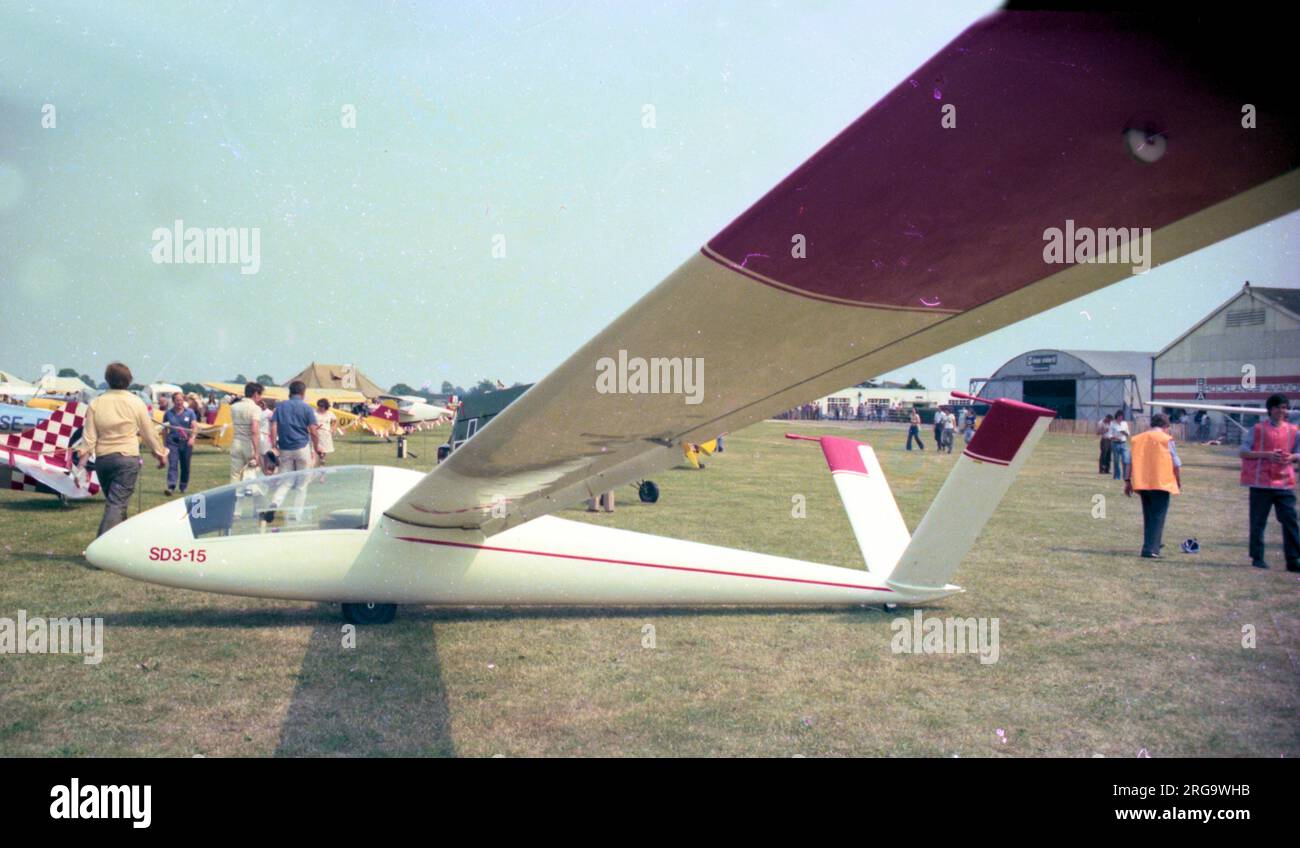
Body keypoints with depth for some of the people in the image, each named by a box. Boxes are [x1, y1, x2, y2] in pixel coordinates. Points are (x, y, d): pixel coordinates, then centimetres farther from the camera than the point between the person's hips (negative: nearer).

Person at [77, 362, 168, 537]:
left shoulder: (96, 403, 3)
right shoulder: (136, 403, -3)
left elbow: (89, 436, 1)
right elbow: (149, 432, 5)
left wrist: (83, 459, 3)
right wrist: (160, 453, 16)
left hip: (102, 458, 4)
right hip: (127, 458, -4)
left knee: (113, 501, 17)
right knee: (117, 503, -8)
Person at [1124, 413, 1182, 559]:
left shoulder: (1136, 439, 11)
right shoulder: (1167, 439, -2)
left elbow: (1129, 462, 8)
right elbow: (1176, 464, -2)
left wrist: (1127, 481, 10)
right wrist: (1179, 482, 9)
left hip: (1141, 483, 5)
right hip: (1161, 483, -5)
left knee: (1148, 516, 18)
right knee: (1158, 517, -3)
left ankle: (1155, 543, 30)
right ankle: (1151, 549, -10)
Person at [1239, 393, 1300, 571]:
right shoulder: (1258, 429, -1)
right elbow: (1244, 452, -2)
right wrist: (1266, 454, -16)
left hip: (1285, 483, 3)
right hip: (1261, 482, -3)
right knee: (1258, 522, 3)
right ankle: (1257, 558, 14)